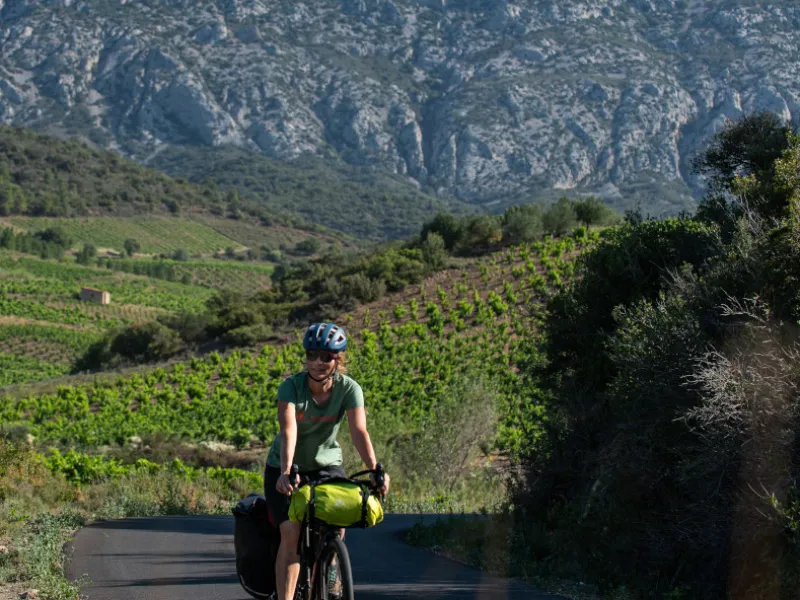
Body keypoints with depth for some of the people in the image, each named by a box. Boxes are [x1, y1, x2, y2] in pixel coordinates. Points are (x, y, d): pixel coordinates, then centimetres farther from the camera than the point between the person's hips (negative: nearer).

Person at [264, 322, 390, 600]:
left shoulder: (349, 389, -18)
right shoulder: (291, 387, -22)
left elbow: (359, 431, -30)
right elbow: (288, 430, -36)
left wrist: (375, 470, -45)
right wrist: (286, 472, -51)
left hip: (327, 465, 2)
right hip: (285, 469, -2)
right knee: (291, 533, -19)